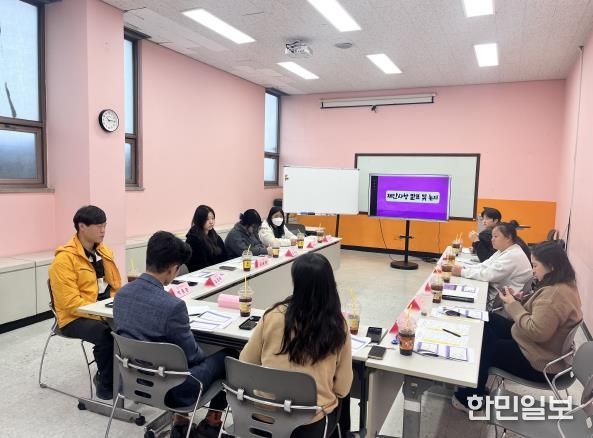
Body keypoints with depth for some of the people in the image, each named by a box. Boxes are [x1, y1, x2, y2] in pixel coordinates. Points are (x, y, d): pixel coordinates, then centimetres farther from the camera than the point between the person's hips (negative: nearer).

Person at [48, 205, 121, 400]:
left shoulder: (104, 252, 9)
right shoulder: (64, 259, -15)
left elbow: (116, 286, 16)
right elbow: (70, 303, -20)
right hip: (76, 318, -6)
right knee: (106, 335, -33)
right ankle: (107, 386, -10)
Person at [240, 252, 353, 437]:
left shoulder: (274, 315, -15)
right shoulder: (338, 326, -16)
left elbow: (245, 363, -1)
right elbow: (343, 389, -7)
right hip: (312, 419, -1)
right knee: (343, 401, 30)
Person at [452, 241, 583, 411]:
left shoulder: (556, 294, -28)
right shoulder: (561, 285, 5)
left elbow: (536, 332, -32)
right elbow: (536, 313, 13)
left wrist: (513, 305, -21)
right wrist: (517, 300, -3)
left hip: (539, 362, -10)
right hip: (535, 347, 10)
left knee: (483, 347, -2)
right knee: (487, 321, 8)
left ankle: (470, 398, 19)